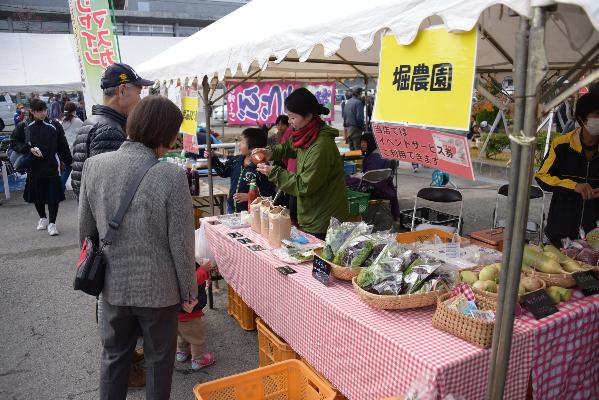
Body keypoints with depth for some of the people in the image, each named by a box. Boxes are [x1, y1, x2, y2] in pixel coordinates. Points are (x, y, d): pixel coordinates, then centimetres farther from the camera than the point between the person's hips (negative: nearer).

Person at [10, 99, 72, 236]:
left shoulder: (54, 125, 0)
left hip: (52, 168, -1)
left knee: (53, 196, -3)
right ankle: (43, 218, 35)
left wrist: (69, 162, 4)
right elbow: (14, 142, 6)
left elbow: (63, 146, 4)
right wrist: (29, 149, -11)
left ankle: (52, 222, 10)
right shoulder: (24, 127, 0)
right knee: (37, 196, 13)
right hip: (34, 168, 1)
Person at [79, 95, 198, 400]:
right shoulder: (172, 177, -23)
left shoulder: (93, 165, -8)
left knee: (113, 355, 24)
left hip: (113, 285, 4)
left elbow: (85, 231, 2)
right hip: (158, 288, -3)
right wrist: (189, 292, -2)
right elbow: (181, 245, -17)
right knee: (158, 359, 19)